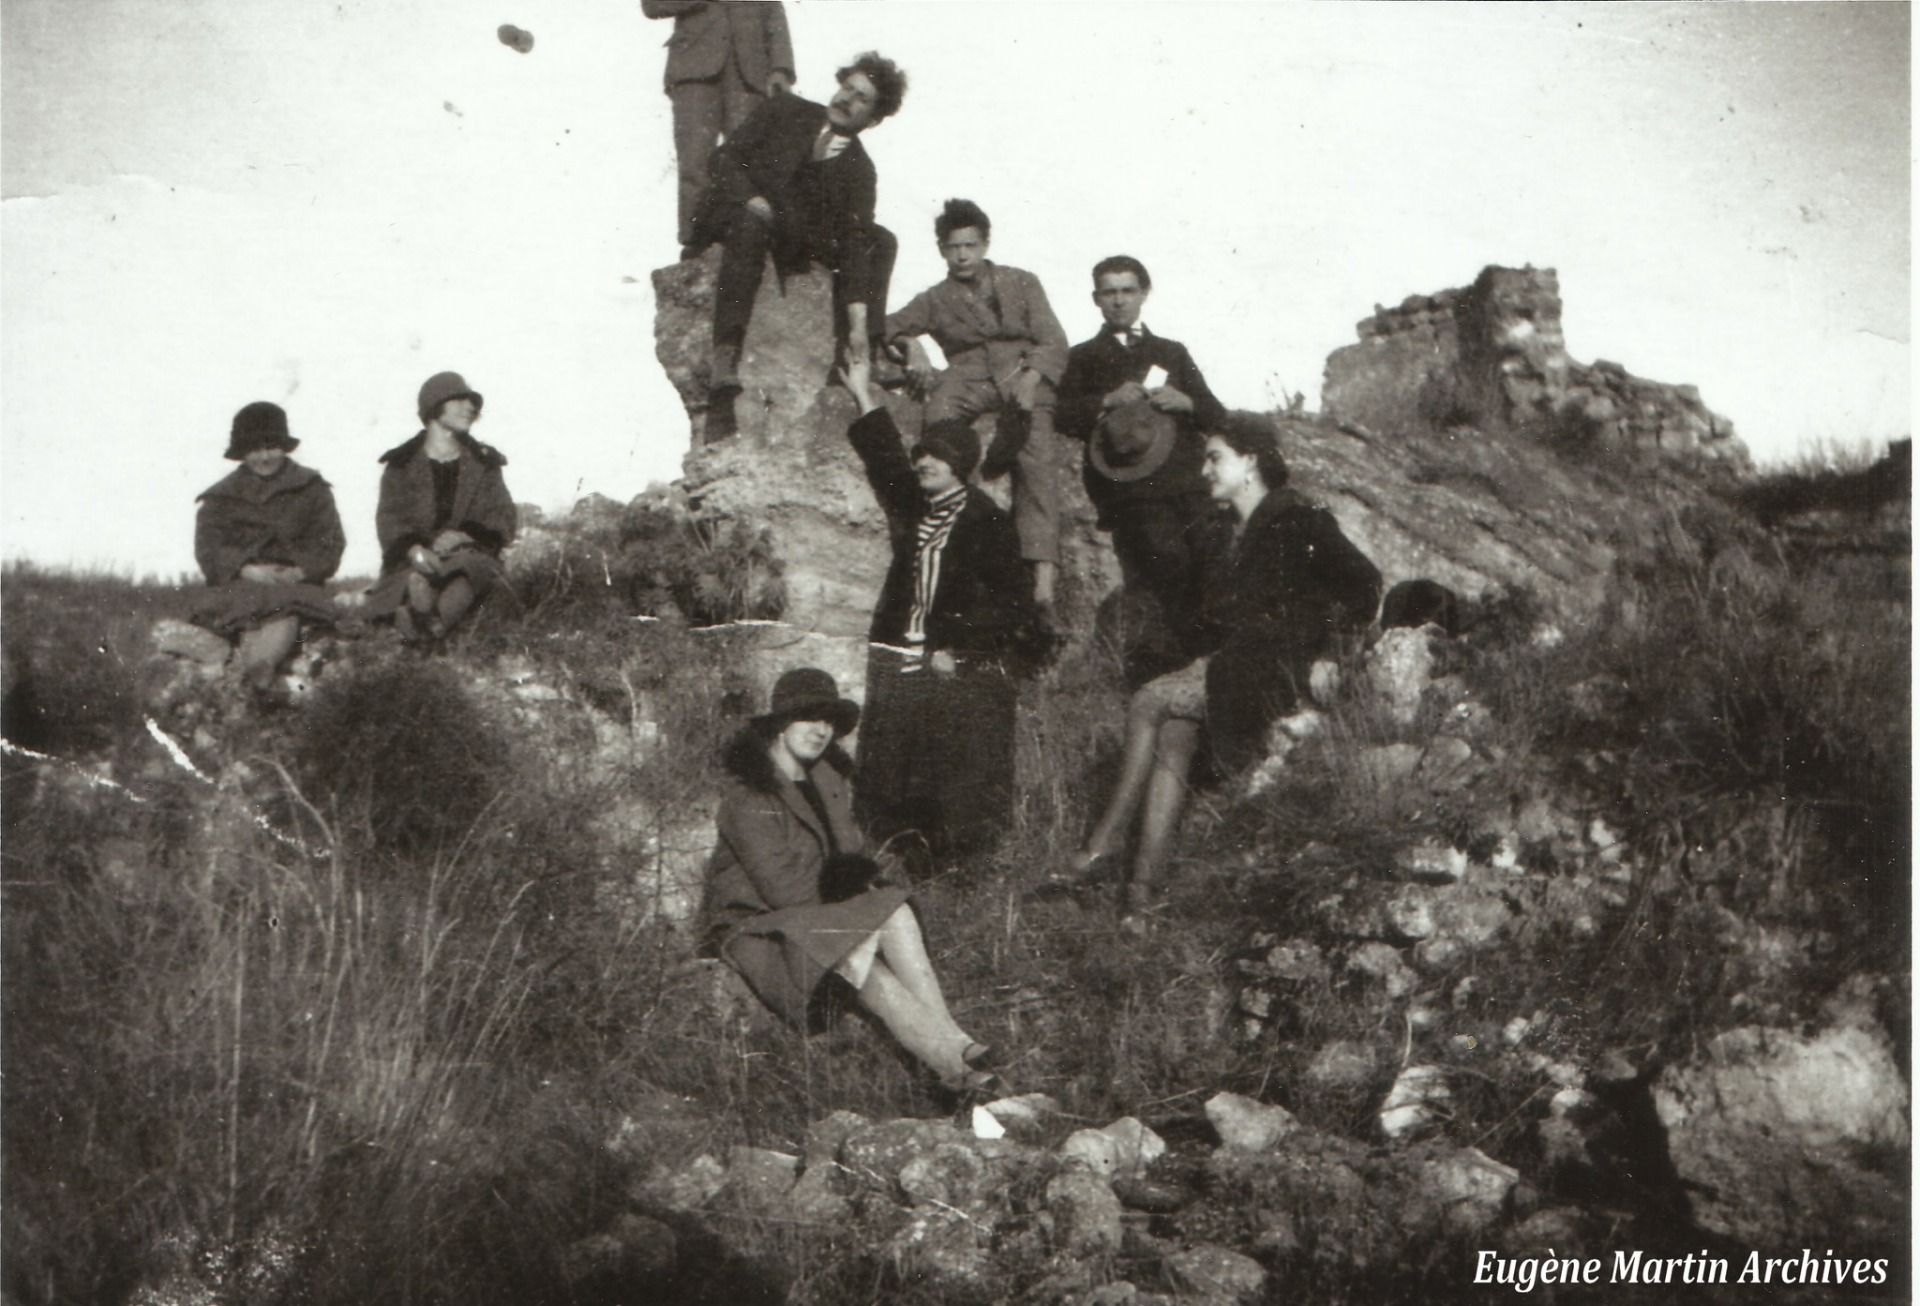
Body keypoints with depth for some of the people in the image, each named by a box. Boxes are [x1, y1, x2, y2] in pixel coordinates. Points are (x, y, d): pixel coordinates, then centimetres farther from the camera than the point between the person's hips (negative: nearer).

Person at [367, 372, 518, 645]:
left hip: (468, 555, 0)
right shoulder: (401, 464, 15)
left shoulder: (485, 464, 21)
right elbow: (388, 519, 2)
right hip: (412, 561, 1)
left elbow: (505, 519, 9)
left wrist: (463, 535, -12)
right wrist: (413, 548, -21)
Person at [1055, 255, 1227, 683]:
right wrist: (1108, 402, -12)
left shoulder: (1173, 353, 28)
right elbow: (1063, 417, 3)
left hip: (1189, 484, 3)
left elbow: (1217, 415, 20)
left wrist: (1186, 403, -1)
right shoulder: (1084, 357, 19)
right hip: (1131, 494, -3)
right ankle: (1148, 676, -11)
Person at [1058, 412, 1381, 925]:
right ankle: (1144, 885, -25)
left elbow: (1364, 585, -4)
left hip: (1272, 668, -7)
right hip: (1219, 665, 7)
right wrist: (1202, 655, 11)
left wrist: (1326, 654, -8)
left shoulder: (1299, 523, -2)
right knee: (1172, 737, -20)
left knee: (1149, 701, -22)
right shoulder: (1212, 534, 21)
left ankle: (1107, 838, -16)